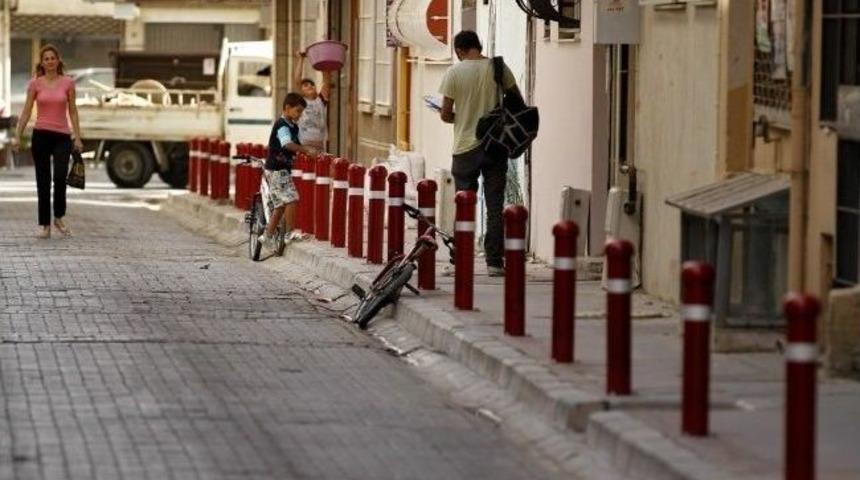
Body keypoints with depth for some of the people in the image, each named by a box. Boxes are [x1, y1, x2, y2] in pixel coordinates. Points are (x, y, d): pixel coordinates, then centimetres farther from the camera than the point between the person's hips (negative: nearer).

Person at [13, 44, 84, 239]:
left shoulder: (67, 83, 2)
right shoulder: (35, 84, 2)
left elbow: (72, 111, 5)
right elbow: (26, 111, 3)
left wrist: (78, 138, 1)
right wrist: (17, 136, -3)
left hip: (62, 136, 0)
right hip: (41, 135, 0)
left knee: (60, 177, -16)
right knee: (43, 181, 3)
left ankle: (59, 217, 6)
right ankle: (45, 225, 9)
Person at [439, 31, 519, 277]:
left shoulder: (454, 72, -6)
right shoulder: (498, 68, -1)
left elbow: (445, 114, -5)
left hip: (465, 148, -1)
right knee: (495, 206, 5)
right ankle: (495, 261, 2)